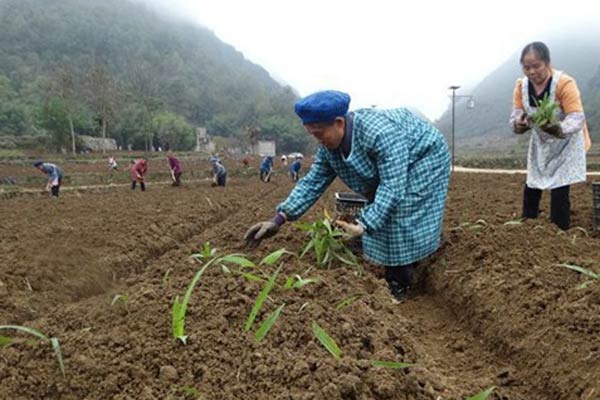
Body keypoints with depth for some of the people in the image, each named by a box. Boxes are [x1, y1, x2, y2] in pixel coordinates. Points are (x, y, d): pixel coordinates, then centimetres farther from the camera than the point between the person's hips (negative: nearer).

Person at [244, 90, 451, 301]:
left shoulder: (381, 133, -41)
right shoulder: (329, 146, -15)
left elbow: (392, 187, -41)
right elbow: (313, 182, -11)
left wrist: (363, 225, -48)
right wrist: (279, 219, -20)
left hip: (422, 157, -7)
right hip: (390, 169, 8)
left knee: (401, 218, -13)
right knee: (382, 215, 5)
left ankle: (399, 288, -1)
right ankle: (391, 278, 19)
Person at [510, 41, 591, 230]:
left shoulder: (565, 83, -28)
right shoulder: (521, 86, -13)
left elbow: (577, 118, -33)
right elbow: (516, 114, -15)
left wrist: (558, 128, -55)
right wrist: (519, 124, -40)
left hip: (566, 143, -5)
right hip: (540, 143, 5)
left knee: (560, 191, -11)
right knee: (531, 187, 11)